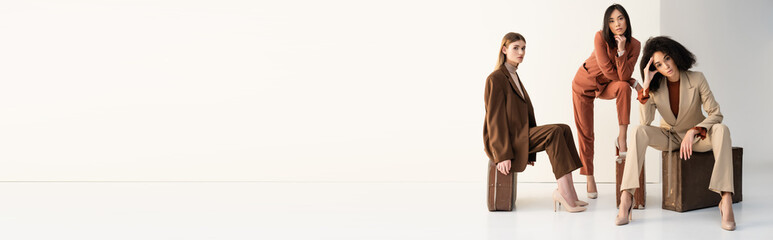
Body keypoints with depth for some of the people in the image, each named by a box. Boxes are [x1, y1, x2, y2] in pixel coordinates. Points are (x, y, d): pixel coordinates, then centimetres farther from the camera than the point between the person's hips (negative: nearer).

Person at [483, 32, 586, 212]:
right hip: (504, 140, -9)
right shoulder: (496, 79, -10)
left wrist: (530, 151, 19)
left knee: (564, 129, -10)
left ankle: (569, 194, -18)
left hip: (519, 135, 9)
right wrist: (502, 155, -21)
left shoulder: (514, 77, 19)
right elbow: (495, 118, -16)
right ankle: (564, 192, -23)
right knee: (554, 132, -23)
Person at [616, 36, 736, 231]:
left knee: (721, 129, -33)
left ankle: (726, 200, -41)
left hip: (696, 137, -1)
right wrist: (646, 86, -28)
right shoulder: (655, 86, -10)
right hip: (669, 137, 1)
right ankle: (626, 196, -37)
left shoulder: (696, 79, -15)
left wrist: (693, 132, -32)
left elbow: (716, 114, -16)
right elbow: (646, 121, -22)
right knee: (640, 131, -30)